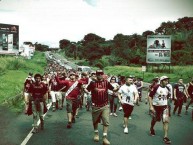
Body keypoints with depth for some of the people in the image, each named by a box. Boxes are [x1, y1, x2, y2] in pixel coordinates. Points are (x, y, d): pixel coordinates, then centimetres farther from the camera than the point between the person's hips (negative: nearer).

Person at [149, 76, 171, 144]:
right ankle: (151, 129, 46)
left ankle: (165, 137, -3)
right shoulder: (156, 87, -16)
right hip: (156, 106, -3)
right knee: (154, 120, 15)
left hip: (164, 107, 3)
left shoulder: (167, 89, 1)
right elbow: (150, 96, -14)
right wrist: (151, 106, -18)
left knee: (166, 121, -8)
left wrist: (167, 106, 16)